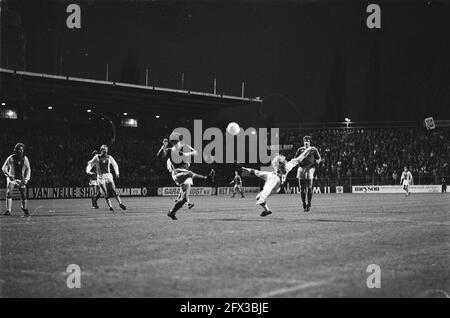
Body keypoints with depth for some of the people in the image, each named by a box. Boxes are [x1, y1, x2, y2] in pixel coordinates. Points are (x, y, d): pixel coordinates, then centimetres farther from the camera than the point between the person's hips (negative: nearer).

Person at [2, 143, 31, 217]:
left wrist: (26, 179, -4)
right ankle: (8, 211, -20)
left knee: (23, 196, 3)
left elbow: (28, 169, 8)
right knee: (9, 193, -19)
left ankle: (25, 211, 24)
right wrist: (9, 175, -24)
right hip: (12, 178, -2)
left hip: (21, 179, 2)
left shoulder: (25, 159, -1)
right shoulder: (11, 158, -11)